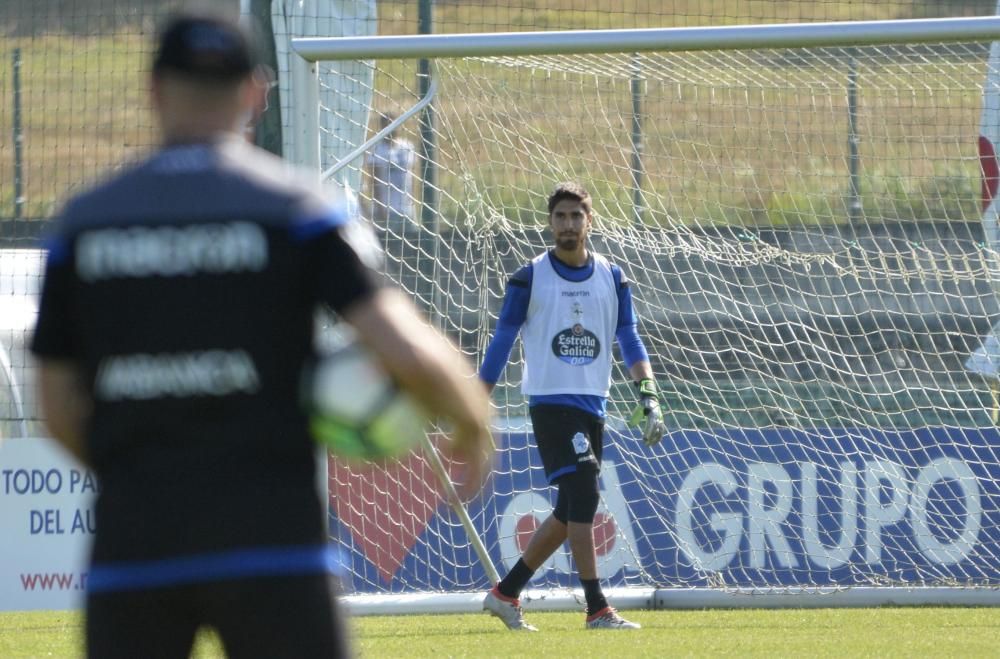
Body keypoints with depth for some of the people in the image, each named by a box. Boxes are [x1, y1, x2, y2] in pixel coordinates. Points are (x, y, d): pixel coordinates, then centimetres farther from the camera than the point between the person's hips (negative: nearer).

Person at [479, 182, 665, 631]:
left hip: (593, 406, 5)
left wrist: (648, 395, -8)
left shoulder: (611, 279, 9)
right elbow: (501, 343, 2)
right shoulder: (529, 279, -1)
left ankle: (506, 594, 20)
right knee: (582, 495, -17)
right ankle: (597, 609, -17)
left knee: (570, 513, 7)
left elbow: (630, 341, 6)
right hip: (550, 403, -5)